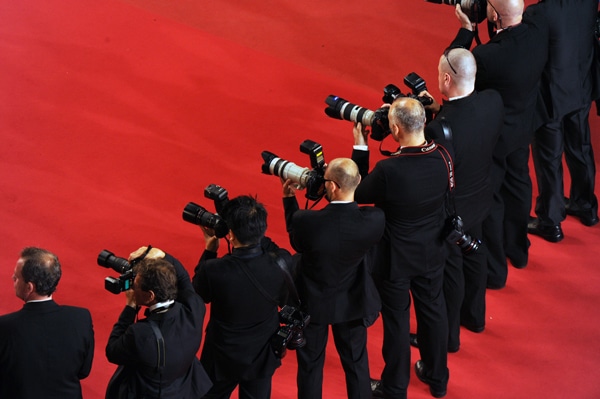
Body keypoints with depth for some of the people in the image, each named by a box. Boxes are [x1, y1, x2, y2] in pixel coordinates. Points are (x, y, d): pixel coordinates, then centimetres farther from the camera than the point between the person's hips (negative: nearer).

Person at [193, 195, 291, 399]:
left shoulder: (214, 270, -32)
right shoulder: (283, 264, -28)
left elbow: (198, 296, -9)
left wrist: (209, 251, -4)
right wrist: (254, 234, -8)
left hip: (223, 358, -2)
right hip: (262, 356, 2)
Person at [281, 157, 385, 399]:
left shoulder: (306, 222, -33)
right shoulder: (375, 220, -28)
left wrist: (289, 199, -2)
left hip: (313, 302, -2)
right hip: (353, 302, 2)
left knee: (310, 365, 20)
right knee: (356, 362, 23)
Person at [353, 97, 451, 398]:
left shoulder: (388, 170, -33)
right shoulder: (442, 156, -19)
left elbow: (359, 194, -14)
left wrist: (360, 147, -9)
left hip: (395, 257, -4)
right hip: (432, 252, 5)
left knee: (397, 320, 14)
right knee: (433, 310, 23)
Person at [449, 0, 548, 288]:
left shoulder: (486, 56, -37)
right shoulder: (539, 33, -19)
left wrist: (466, 29, -14)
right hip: (523, 129, 7)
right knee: (517, 185, 27)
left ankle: (493, 271, 26)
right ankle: (517, 250, 47)